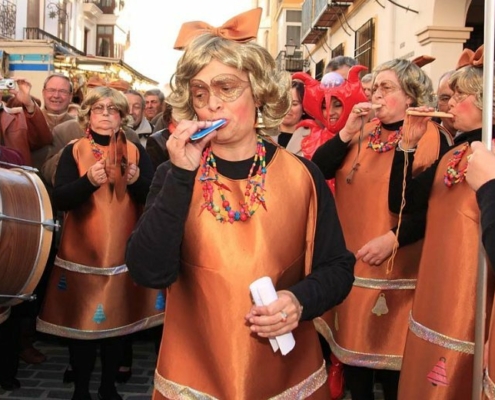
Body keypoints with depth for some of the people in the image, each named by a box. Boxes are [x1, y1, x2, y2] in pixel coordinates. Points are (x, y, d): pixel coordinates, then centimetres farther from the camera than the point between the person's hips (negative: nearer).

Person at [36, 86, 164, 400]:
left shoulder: (136, 152, 4)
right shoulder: (73, 151, 0)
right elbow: (60, 199, -12)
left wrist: (136, 180, -25)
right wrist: (89, 180, -30)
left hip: (124, 251, 1)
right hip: (82, 252, -1)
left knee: (119, 318, 8)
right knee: (80, 320, 3)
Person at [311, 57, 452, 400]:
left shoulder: (432, 138, -7)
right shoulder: (363, 131, 7)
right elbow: (316, 171, -3)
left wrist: (394, 238, -19)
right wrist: (347, 133, -14)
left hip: (397, 268, -5)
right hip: (349, 262, 5)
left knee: (391, 347, 9)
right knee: (351, 343, 16)